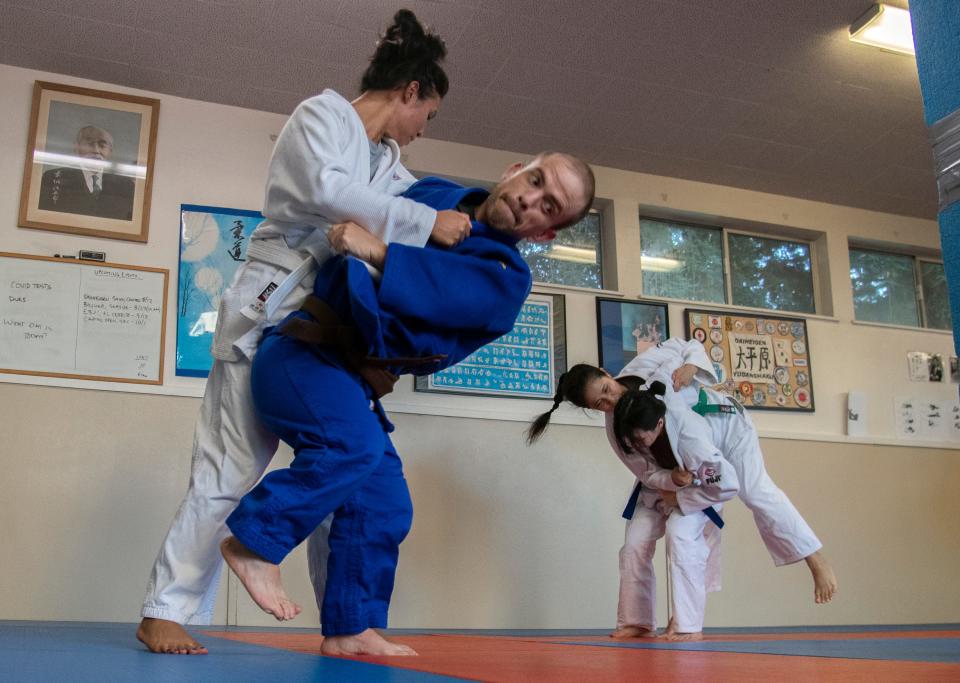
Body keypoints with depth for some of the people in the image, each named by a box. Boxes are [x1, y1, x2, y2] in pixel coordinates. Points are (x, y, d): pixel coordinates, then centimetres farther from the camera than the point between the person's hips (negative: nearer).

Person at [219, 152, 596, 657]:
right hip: (299, 352, -4)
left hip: (353, 380, 4)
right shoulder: (430, 194, 2)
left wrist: (376, 251, -27)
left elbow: (446, 292, -24)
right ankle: (253, 542, -13)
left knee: (384, 509, 2)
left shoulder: (505, 276, -2)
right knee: (355, 444, -29)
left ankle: (349, 629, 18)